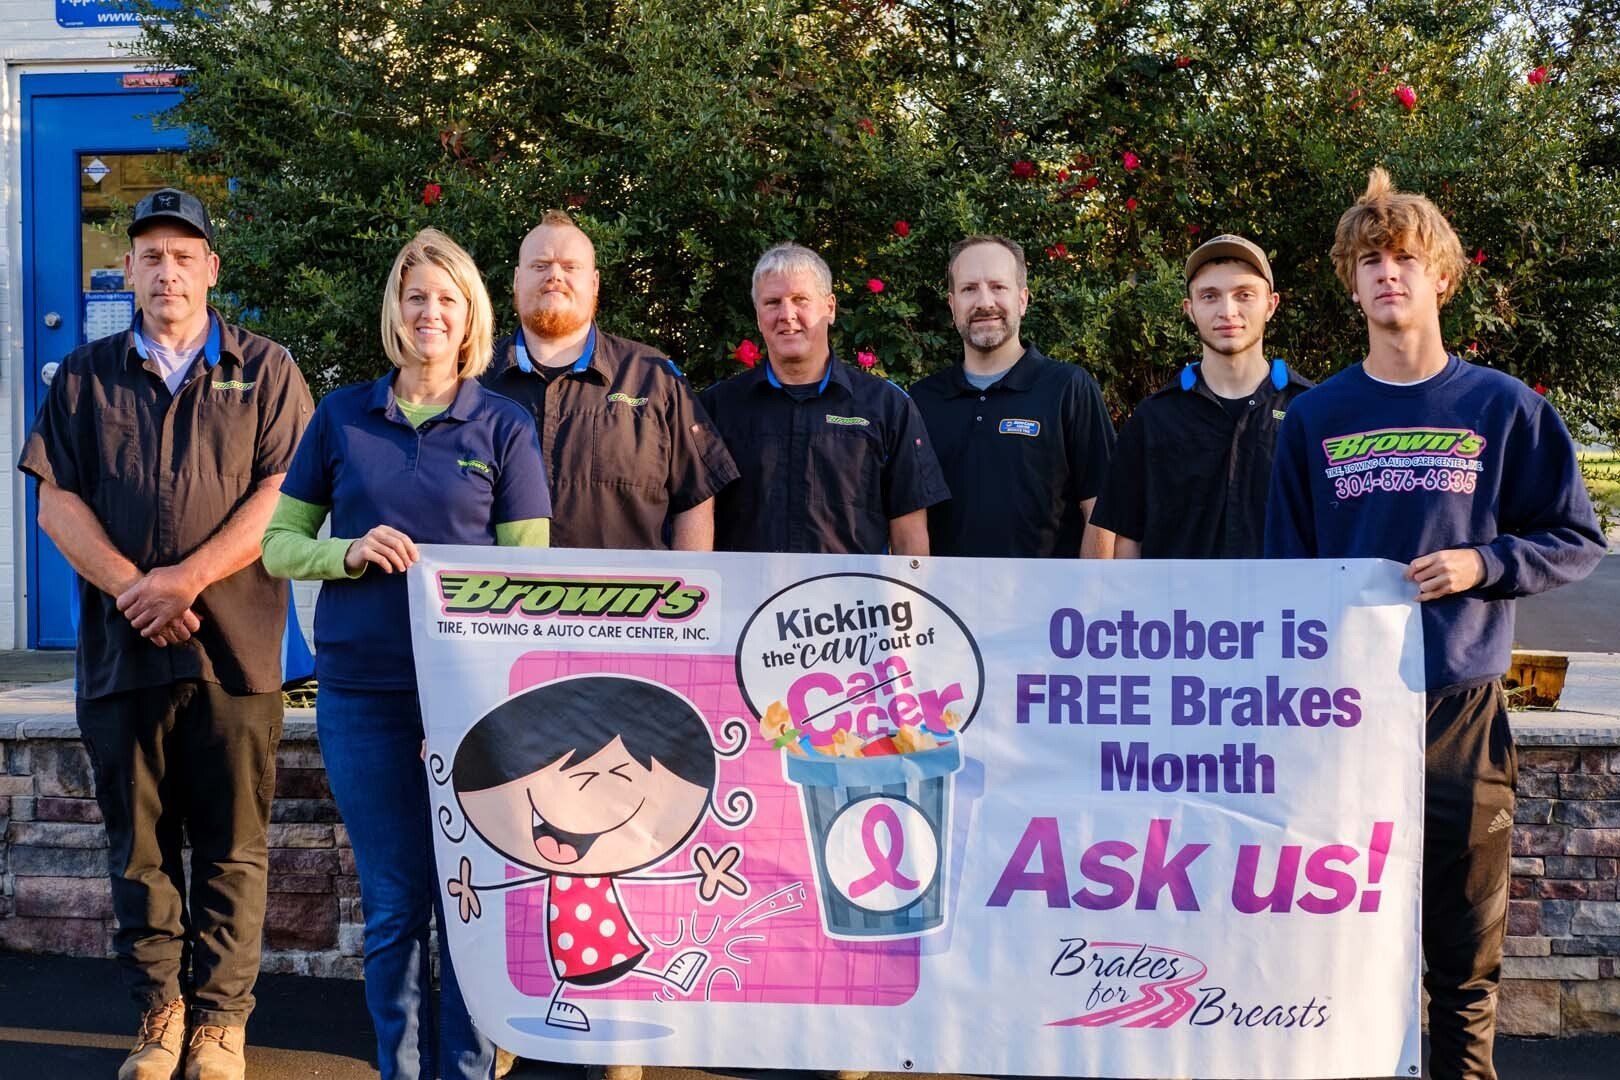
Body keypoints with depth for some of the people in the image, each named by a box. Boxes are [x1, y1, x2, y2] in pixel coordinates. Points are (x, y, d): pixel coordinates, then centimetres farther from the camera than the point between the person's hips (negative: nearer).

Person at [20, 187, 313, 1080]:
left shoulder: (264, 371, 7)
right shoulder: (86, 377, 13)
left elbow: (282, 495, -3)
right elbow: (56, 503, 5)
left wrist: (186, 579, -12)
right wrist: (131, 587, -10)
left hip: (234, 649, -2)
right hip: (120, 649, 2)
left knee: (231, 847, 2)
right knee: (139, 844, 8)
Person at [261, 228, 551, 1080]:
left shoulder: (504, 426, 5)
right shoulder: (341, 417, 9)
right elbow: (278, 543, 11)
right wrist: (349, 553, -11)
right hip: (363, 689, 1)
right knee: (393, 905, 6)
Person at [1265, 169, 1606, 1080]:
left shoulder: (1504, 408, 3)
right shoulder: (1317, 418, 7)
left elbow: (1579, 542, 6)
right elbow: (1288, 567, 9)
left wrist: (1483, 565, -12)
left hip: (1463, 707, -1)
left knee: (1466, 949, 7)